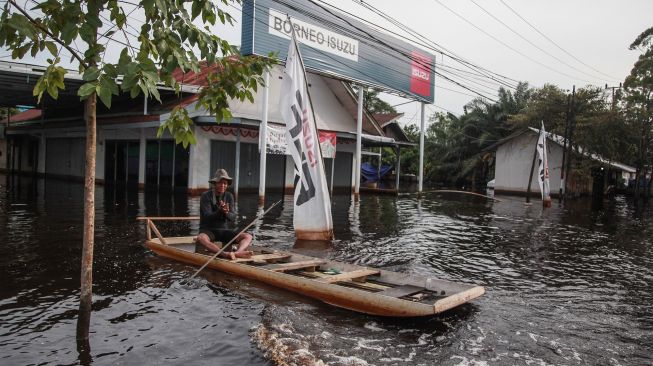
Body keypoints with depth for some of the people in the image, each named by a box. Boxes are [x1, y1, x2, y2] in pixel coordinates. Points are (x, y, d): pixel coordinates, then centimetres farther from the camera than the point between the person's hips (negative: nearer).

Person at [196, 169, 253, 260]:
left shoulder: (229, 196, 3)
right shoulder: (206, 196, -8)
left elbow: (233, 218, -4)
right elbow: (208, 217, -18)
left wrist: (226, 212, -27)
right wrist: (220, 211, -36)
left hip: (223, 230, 4)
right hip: (208, 230, -4)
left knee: (248, 236, -18)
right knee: (201, 238, -39)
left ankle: (238, 252, -48)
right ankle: (225, 254, -54)